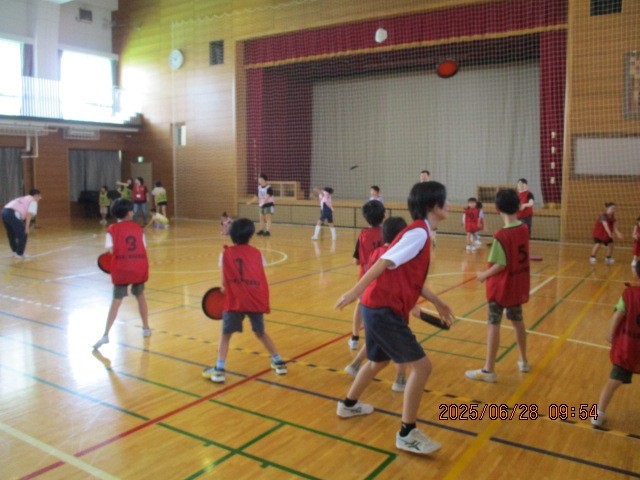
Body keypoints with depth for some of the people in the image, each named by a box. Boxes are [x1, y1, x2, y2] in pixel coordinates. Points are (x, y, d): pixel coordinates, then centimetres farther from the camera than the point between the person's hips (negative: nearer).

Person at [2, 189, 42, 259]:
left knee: (11, 234, 24)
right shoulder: (33, 201, 7)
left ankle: (15, 251, 38)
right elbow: (29, 214, -6)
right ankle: (19, 254, 8)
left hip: (4, 211, 9)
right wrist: (27, 227, -9)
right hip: (13, 214, -9)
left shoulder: (24, 199, 32)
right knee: (23, 235, 4)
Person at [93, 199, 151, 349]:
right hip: (140, 267, 2)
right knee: (140, 296, 21)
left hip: (122, 269, -2)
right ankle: (146, 328, 30)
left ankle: (105, 335, -6)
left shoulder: (113, 229, 1)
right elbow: (144, 248, 3)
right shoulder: (138, 228, 8)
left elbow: (110, 250, -10)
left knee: (116, 301, 1)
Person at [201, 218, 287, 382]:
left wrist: (225, 288, 24)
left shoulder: (226, 253, 5)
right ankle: (278, 362, 29)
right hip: (256, 300, 3)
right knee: (261, 333, 22)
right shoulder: (257, 253, 10)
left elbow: (225, 280, 4)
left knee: (226, 334, 11)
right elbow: (261, 278, 6)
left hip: (235, 301, -2)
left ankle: (219, 370, 6)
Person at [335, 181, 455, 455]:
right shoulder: (419, 233, -15)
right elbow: (384, 263, -22)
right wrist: (354, 293, -26)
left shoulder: (419, 232, 14)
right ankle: (407, 434, 5)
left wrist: (437, 302, 25)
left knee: (379, 361, 28)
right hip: (384, 310, -10)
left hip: (380, 308, 10)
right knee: (421, 366, -7)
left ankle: (349, 405, 48)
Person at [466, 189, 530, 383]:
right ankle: (523, 361, 36)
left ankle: (489, 370, 4)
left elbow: (500, 265, -21)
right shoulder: (524, 229, 0)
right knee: (518, 321, 21)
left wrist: (483, 275, -8)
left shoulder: (500, 236, -21)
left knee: (493, 325, 0)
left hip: (501, 287, -7)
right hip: (518, 286, 7)